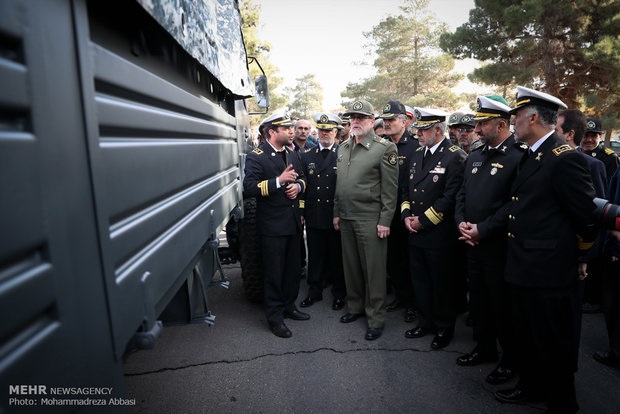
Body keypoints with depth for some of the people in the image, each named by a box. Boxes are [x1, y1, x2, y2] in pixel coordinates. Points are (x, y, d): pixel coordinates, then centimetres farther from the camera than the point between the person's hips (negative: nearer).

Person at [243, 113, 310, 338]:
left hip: (293, 222, 7)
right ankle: (274, 317, 19)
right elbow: (248, 188, -22)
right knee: (274, 272, 4)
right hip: (273, 225, -7)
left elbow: (302, 177, 20)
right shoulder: (256, 157, -12)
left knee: (292, 267, 17)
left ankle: (289, 306, 35)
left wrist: (298, 186, -3)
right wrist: (278, 181, -29)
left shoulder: (292, 153, 11)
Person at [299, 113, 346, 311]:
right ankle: (314, 292, 29)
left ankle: (339, 294, 26)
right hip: (314, 216, 3)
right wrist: (301, 211, 5)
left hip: (337, 215, -3)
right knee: (315, 255, 12)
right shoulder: (306, 155, 9)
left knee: (337, 256, 9)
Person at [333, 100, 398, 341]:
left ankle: (376, 318, 16)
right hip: (346, 219, 6)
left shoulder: (385, 148, -7)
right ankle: (355, 306, 33)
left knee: (373, 269, 3)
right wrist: (336, 213, 14)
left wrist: (385, 221, -13)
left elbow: (390, 188, -10)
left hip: (370, 219, -6)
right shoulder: (343, 147, 13)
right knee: (351, 266, 15)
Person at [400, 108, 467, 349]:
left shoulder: (455, 157, -12)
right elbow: (406, 188, 15)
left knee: (441, 282, 8)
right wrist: (406, 215, -1)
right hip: (415, 231, 7)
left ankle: (444, 327, 27)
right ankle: (426, 322, 34)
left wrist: (423, 220, -15)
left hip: (439, 233, -7)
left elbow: (451, 196, -18)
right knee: (419, 281, 16)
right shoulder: (417, 154, 11)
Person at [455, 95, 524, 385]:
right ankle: (484, 348, 38)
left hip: (499, 247, -7)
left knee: (502, 305, 7)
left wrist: (482, 230, -19)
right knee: (478, 300, 18)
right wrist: (461, 222, -2)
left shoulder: (519, 157, -14)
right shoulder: (475, 156, 11)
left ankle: (510, 358, 28)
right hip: (473, 244, 7)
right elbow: (462, 194, 14)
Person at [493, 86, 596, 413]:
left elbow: (587, 217, -15)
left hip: (549, 275, -9)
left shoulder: (565, 159, -18)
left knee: (553, 345, 10)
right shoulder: (530, 157, 11)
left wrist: (579, 256, -2)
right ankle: (531, 387, 44)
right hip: (525, 270, 9)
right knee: (525, 337, 23)